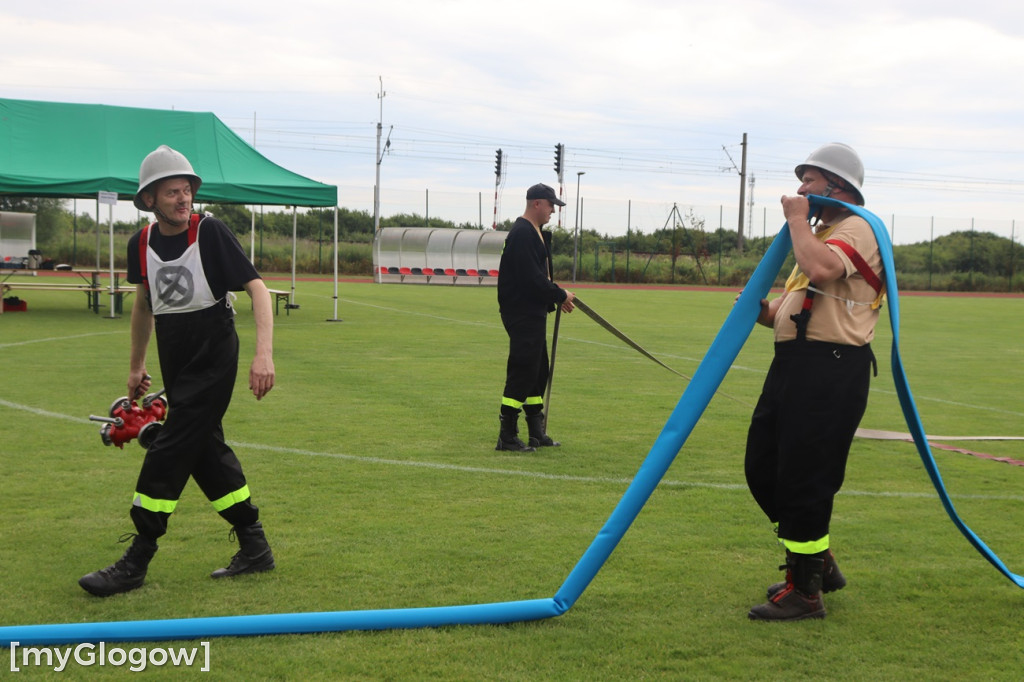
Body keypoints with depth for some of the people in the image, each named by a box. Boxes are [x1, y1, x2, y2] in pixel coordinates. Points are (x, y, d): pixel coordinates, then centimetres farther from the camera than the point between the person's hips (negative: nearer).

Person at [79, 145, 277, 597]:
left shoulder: (211, 233, -15)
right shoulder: (141, 245, 2)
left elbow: (256, 288, -18)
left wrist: (264, 353, -29)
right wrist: (136, 365, 24)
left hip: (214, 361, -6)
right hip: (176, 367, 6)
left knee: (168, 455, -9)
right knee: (206, 451, 11)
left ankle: (135, 564, -3)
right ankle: (254, 547, 23)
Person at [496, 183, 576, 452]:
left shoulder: (536, 234, 17)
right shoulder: (522, 234, -17)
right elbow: (531, 279, -24)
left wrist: (557, 294, 5)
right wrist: (560, 295, -14)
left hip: (533, 313, 11)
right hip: (522, 314, -11)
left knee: (537, 371, 16)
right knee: (522, 372, -9)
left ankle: (537, 432, 24)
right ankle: (507, 437, -4)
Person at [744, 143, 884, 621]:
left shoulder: (856, 229, -9)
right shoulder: (819, 233, 23)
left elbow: (821, 270, -31)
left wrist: (797, 218, -15)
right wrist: (767, 312, 4)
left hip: (832, 371, -10)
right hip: (794, 364, 11)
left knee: (804, 479, -6)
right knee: (763, 469, 14)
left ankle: (805, 591, 8)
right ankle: (818, 563, 29)